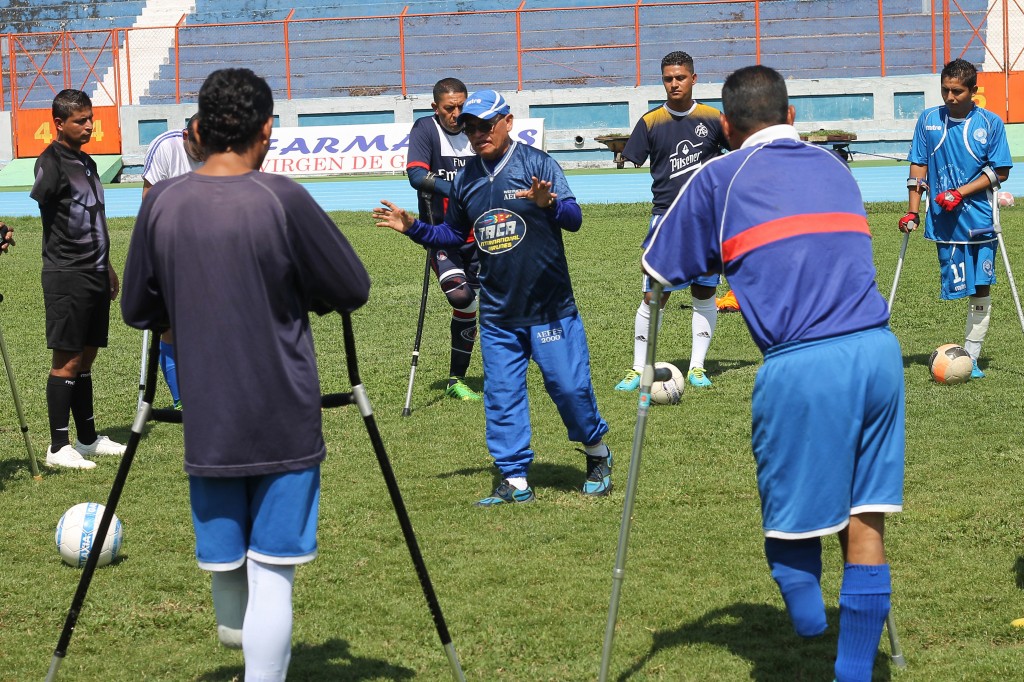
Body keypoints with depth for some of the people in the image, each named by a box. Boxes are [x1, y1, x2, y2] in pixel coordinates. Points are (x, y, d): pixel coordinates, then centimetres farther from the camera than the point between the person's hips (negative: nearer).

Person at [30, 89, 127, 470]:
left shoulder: (86, 162, 16)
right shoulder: (52, 162, -11)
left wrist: (106, 266, 26)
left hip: (94, 274, 8)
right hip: (66, 276, -8)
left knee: (86, 357, 14)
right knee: (67, 361, -5)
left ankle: (88, 438, 22)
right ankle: (58, 447, -1)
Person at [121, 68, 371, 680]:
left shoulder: (161, 204, -3)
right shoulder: (283, 200, -13)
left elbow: (138, 310, 7)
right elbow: (353, 290, -2)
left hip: (205, 420, 3)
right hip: (286, 422, -3)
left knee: (224, 563, 17)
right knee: (272, 572, -2)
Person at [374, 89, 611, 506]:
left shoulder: (536, 163, -8)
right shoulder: (466, 180, 8)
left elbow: (574, 218, -17)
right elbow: (454, 234, 23)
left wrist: (548, 203, -38)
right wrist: (412, 228, 8)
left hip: (550, 309, -5)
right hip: (497, 315, 5)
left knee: (569, 385, -3)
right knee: (501, 397, 5)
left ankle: (597, 454, 21)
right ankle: (515, 480, 13)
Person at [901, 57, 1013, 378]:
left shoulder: (990, 123, -1)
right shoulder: (928, 120, 5)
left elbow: (1000, 171, -1)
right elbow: (918, 167, 9)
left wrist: (961, 193, -12)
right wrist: (913, 212, 2)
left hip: (981, 220, -1)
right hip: (944, 222, 1)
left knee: (981, 288, 0)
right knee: (956, 287, -1)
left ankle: (970, 358, 8)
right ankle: (966, 357, 12)